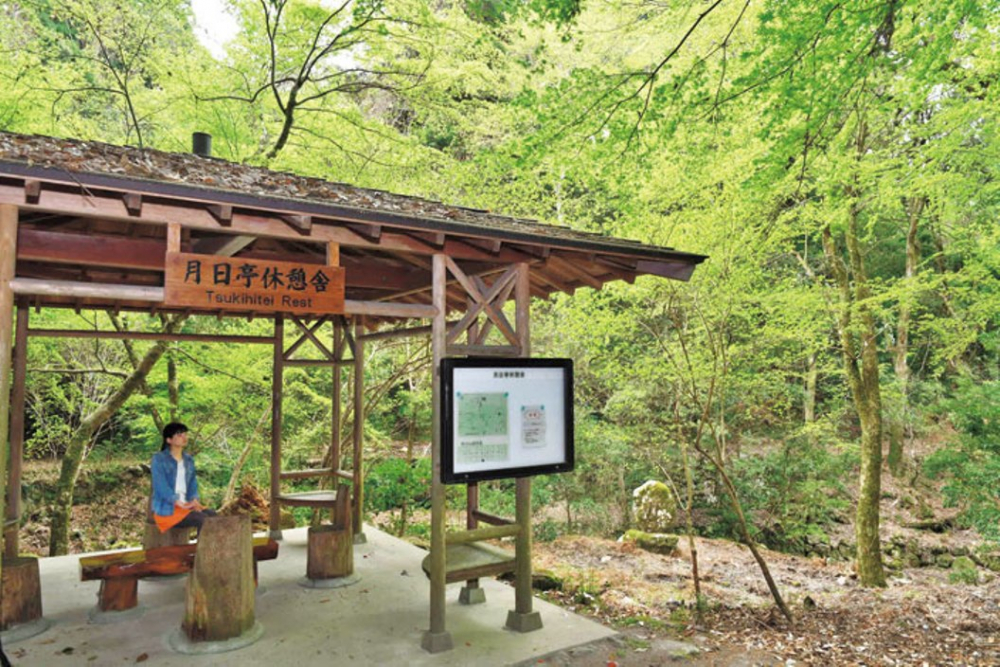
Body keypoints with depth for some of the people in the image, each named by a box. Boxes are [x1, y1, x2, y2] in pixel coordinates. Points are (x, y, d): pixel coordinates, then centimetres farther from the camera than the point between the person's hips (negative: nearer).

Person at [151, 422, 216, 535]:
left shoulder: (188, 459, 13)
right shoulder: (159, 459, -5)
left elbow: (193, 484, 12)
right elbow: (161, 486, -15)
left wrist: (194, 500, -10)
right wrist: (180, 504, -26)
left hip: (186, 505, 6)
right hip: (166, 508, -6)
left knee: (213, 515, -23)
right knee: (202, 519, -29)